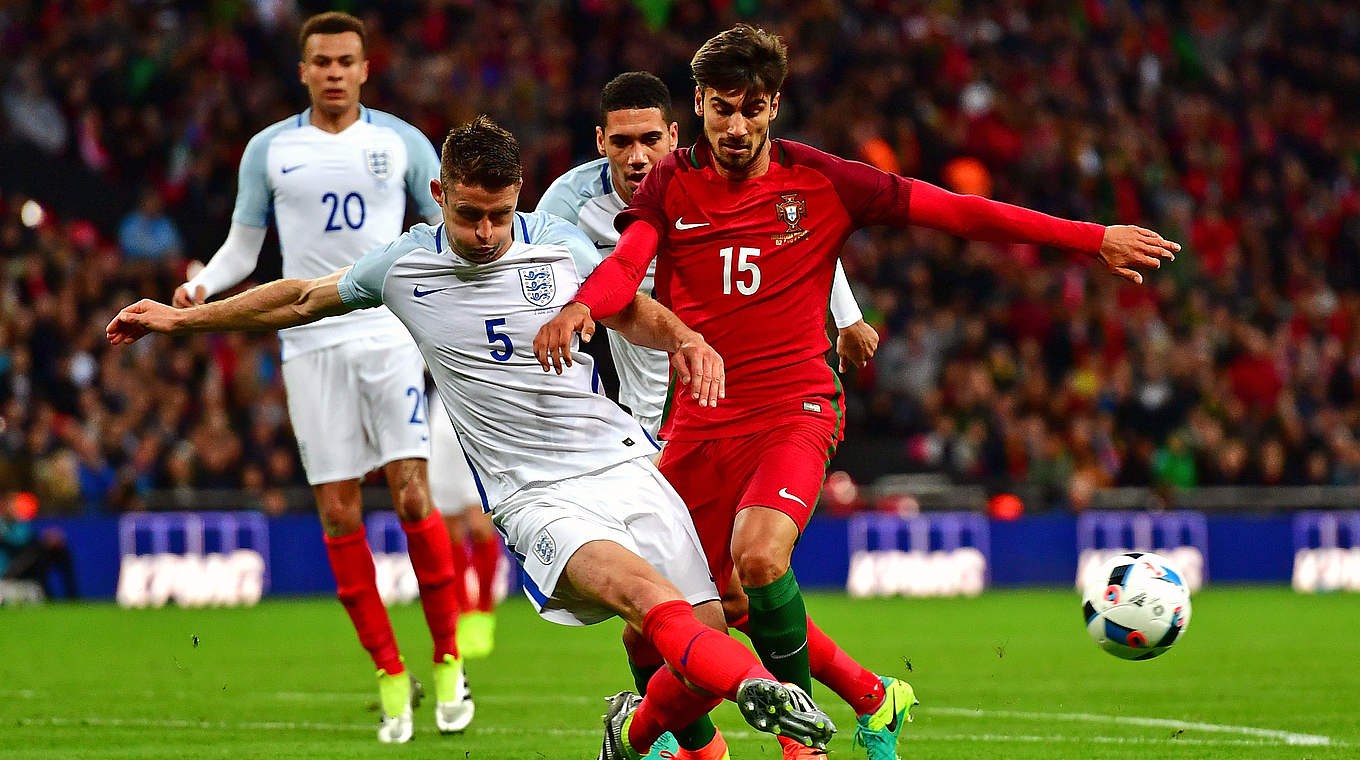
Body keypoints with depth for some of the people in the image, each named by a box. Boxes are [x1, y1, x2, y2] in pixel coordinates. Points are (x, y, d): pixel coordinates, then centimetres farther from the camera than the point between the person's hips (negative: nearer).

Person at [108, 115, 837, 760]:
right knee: (644, 592, -33)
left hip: (620, 463, 3)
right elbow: (301, 297, 20)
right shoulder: (402, 265, 2)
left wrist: (685, 339, -1)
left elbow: (632, 311, 22)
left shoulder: (558, 243, 4)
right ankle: (756, 686, -52)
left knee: (703, 631, -7)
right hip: (533, 495, -3)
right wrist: (181, 317, 27)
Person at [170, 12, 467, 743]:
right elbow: (242, 247, 12)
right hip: (311, 343, 1)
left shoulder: (402, 142, 6)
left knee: (412, 498, -11)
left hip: (392, 334, -1)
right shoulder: (269, 149, 8)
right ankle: (390, 675, 6)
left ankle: (447, 661, 2)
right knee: (339, 515, -3)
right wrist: (200, 286, -7)